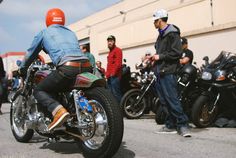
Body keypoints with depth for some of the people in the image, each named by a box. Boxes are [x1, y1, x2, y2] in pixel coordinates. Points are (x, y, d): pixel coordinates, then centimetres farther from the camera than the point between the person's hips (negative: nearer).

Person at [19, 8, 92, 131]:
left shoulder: (44, 33, 19)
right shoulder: (71, 33, 32)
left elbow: (31, 53, 28)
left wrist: (22, 69, 46)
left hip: (67, 67, -6)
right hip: (86, 66, 6)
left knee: (39, 90, 8)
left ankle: (59, 111, -17)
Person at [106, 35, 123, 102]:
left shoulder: (117, 50, -3)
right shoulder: (110, 52, 25)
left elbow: (118, 63, -14)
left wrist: (113, 73, -18)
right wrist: (107, 74, 18)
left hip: (114, 76, -9)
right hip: (109, 76, 10)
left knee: (116, 93, -14)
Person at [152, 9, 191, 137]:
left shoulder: (172, 33, -8)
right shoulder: (161, 34, 21)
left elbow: (177, 53, -17)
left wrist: (160, 56, -13)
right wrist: (154, 58, 12)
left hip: (168, 72, -10)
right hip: (160, 72, 10)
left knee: (172, 99, -12)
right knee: (164, 101, 9)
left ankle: (182, 125, -7)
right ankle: (171, 125, 14)